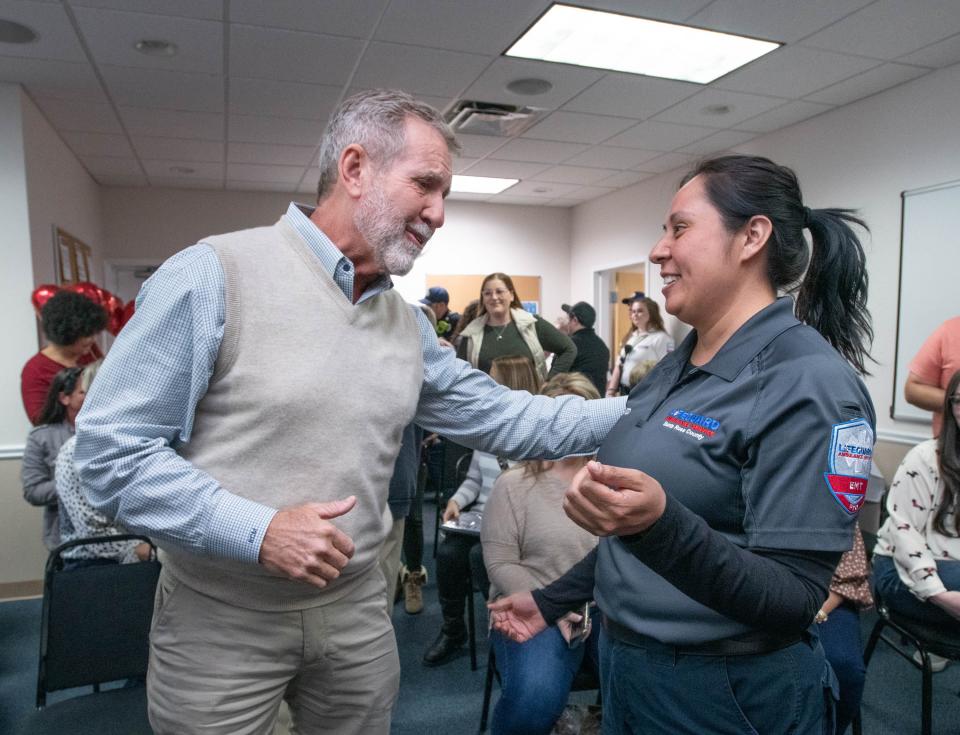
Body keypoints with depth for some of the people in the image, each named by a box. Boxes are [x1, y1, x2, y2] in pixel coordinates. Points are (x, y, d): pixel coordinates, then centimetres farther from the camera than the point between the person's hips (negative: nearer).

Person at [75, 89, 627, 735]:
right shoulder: (215, 275, -16)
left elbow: (498, 415, 6)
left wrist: (630, 416, 2)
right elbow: (111, 448, -16)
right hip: (220, 621, -5)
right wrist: (257, 531, -23)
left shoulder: (408, 325, 3)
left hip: (357, 611, 6)